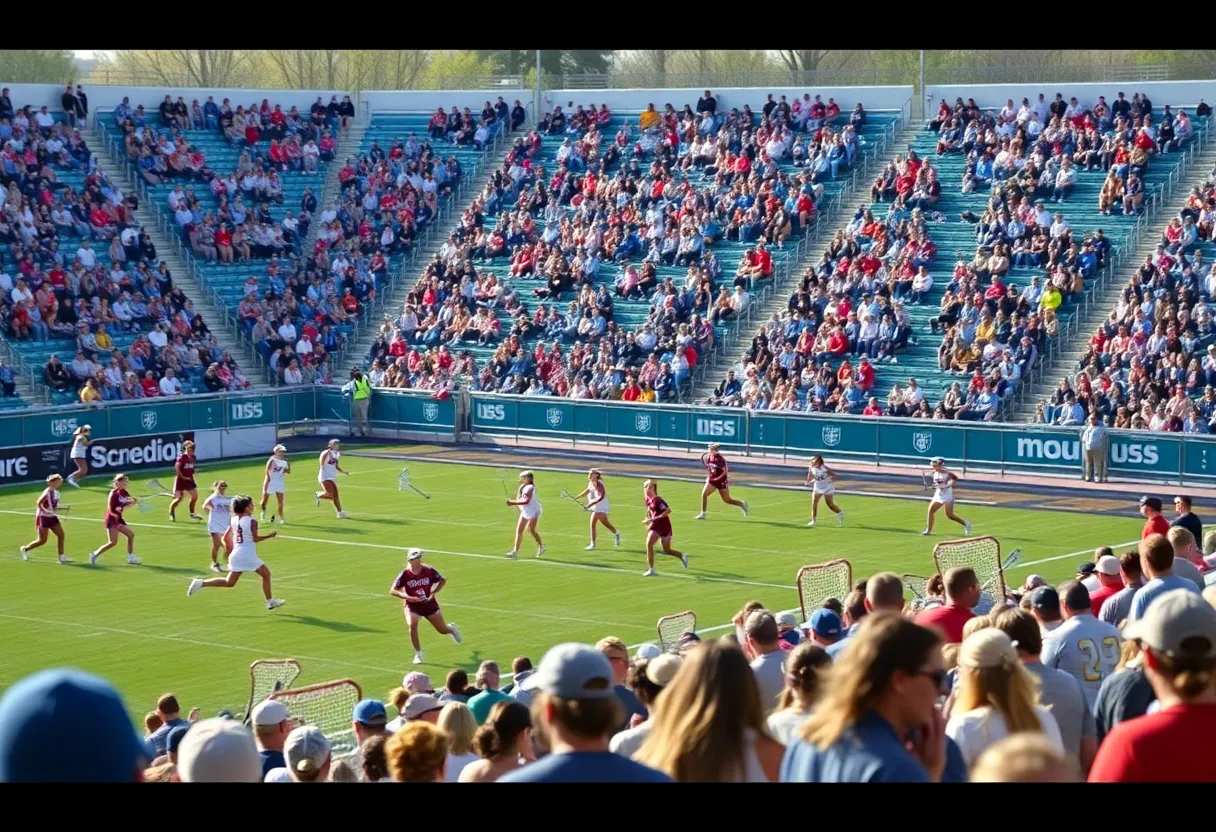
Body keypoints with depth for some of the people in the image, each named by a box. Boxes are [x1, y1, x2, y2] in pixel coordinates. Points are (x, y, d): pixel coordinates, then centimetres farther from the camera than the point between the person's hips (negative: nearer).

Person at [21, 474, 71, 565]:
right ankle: (25, 549, 21)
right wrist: (47, 511, -24)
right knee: (42, 540, -1)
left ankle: (61, 557, 3)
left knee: (61, 535, -1)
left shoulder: (56, 492, 6)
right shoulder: (47, 492, -21)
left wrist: (66, 508, 4)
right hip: (43, 517, -8)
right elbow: (38, 503, -18)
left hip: (52, 517, 8)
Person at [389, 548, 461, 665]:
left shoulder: (429, 571, -13)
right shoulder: (405, 574, -16)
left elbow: (443, 580, 3)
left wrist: (434, 592, -12)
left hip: (429, 603, 1)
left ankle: (452, 628, 50)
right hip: (412, 606, -1)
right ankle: (418, 654, -9)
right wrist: (407, 597, -27)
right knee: (412, 625, -28)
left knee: (443, 630, 9)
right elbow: (392, 591, -13)